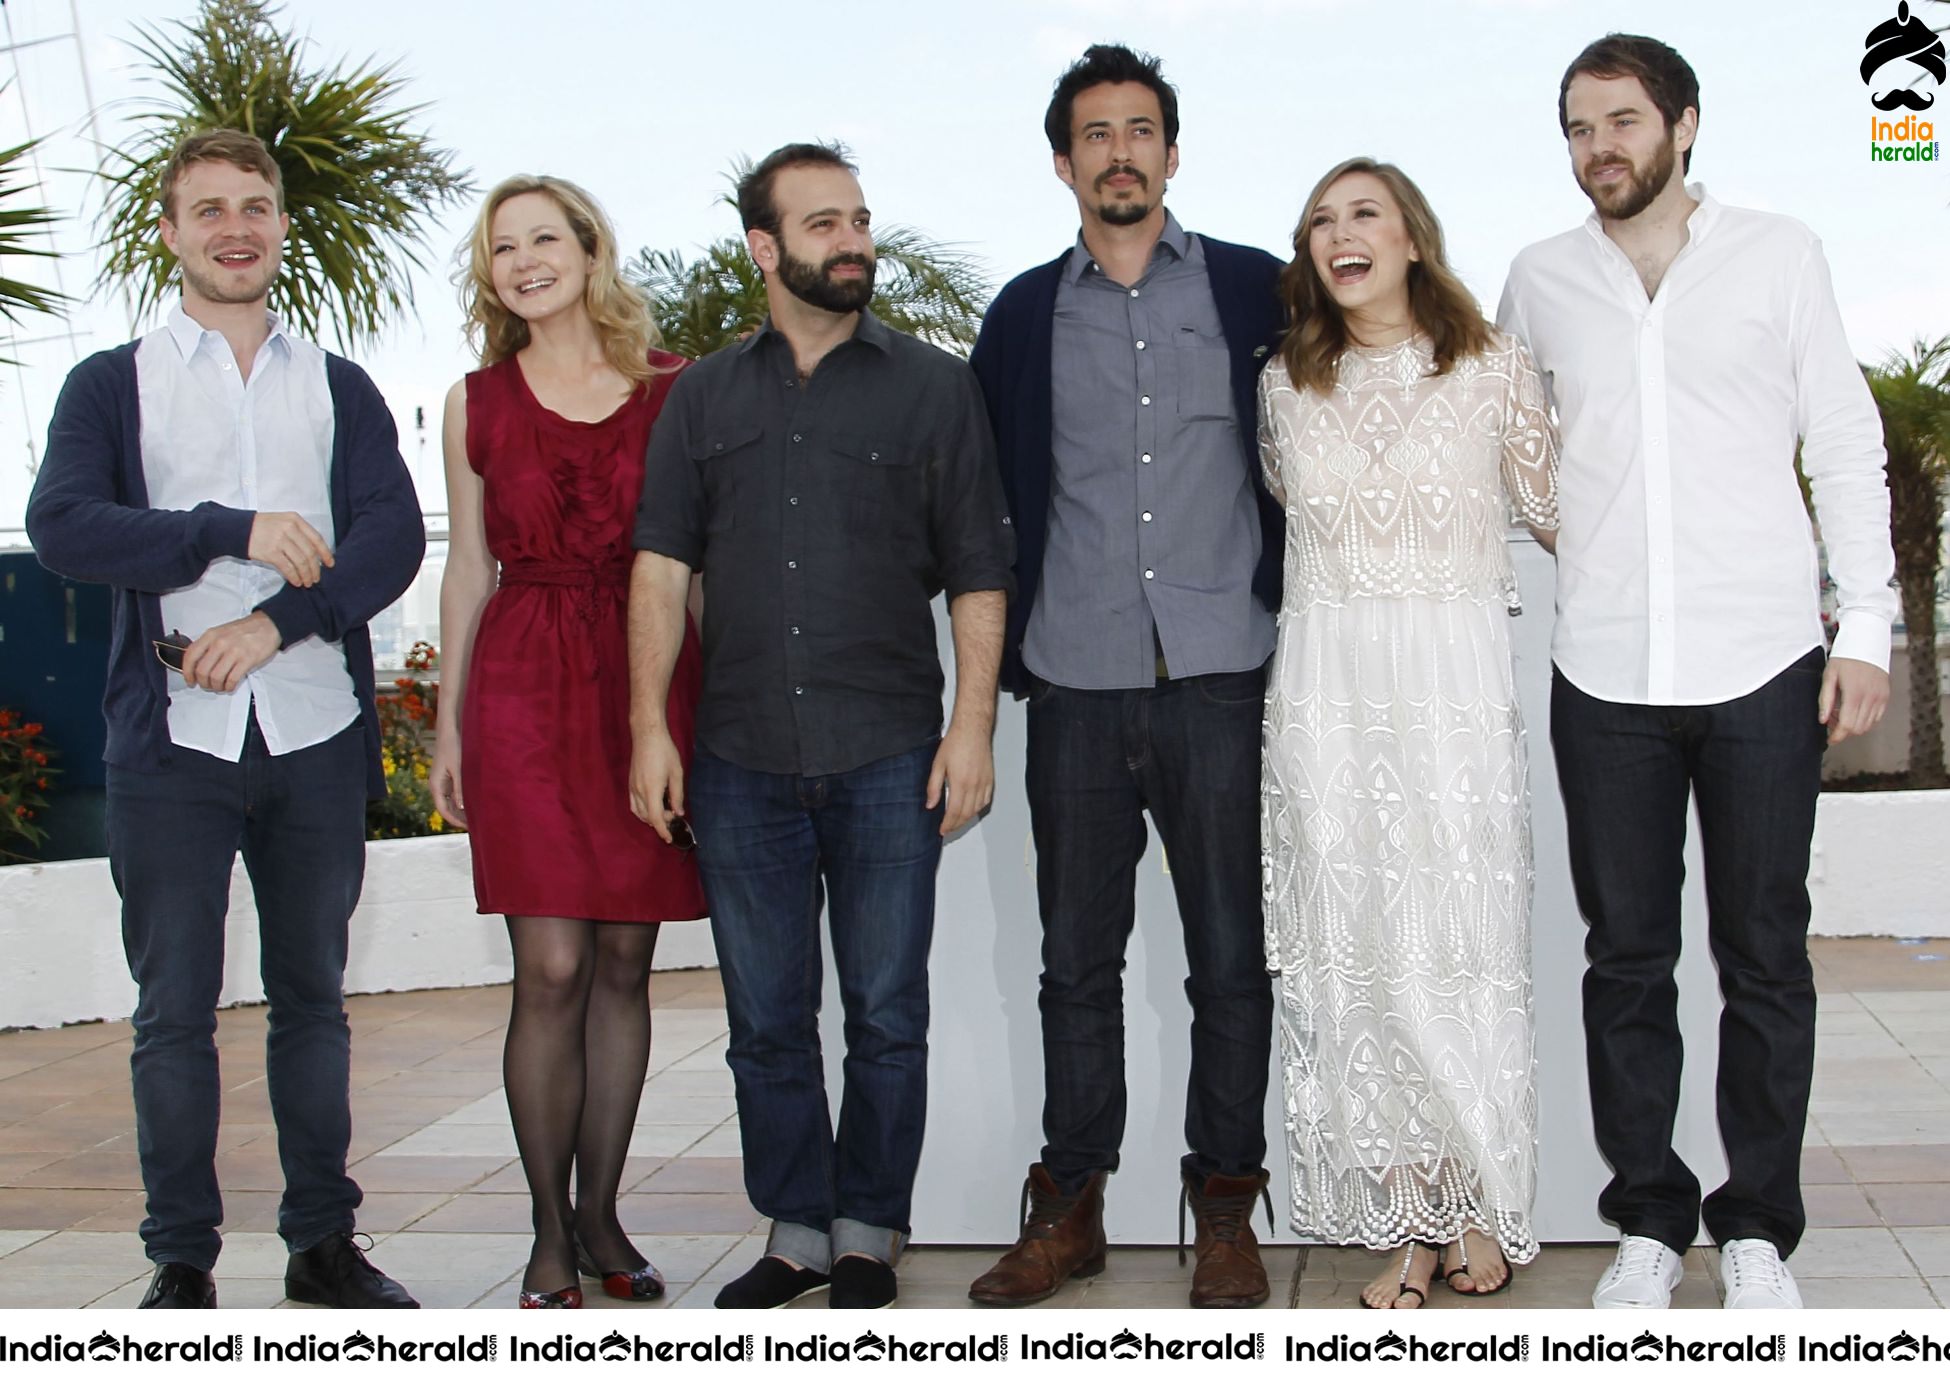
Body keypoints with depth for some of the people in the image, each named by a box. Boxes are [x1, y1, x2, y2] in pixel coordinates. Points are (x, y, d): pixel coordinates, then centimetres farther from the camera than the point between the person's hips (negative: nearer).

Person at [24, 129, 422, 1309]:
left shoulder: (340, 388, 13)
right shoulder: (112, 384, 9)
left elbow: (392, 537, -1)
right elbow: (63, 525, -7)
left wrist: (274, 623, -13)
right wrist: (235, 531, -13)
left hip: (317, 733, 2)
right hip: (174, 737, -1)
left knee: (314, 998, 9)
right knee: (175, 1012, 2)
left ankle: (323, 1242, 18)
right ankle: (183, 1263, 11)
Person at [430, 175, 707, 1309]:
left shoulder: (674, 388, 6)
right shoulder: (478, 403, 9)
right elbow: (468, 568, 12)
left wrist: (711, 707, 1)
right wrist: (448, 725, 10)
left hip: (650, 683, 1)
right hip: (524, 689, 0)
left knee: (625, 966, 5)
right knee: (551, 970, -4)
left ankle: (600, 1213, 18)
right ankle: (552, 1234, 8)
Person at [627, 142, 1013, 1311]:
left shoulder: (933, 386, 6)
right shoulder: (707, 396, 12)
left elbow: (979, 571, 2)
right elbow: (663, 564, 7)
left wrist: (973, 726, -6)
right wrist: (651, 725, 0)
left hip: (888, 759, -2)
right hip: (741, 762, 2)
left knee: (886, 1014, 5)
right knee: (767, 1018, 8)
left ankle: (868, 1235, 19)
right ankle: (795, 1230, 21)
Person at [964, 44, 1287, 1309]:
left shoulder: (1258, 291, 6)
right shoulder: (1025, 314, 10)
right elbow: (990, 495, 14)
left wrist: (1295, 622, 6)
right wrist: (1007, 653, 10)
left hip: (1222, 680, -1)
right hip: (1077, 688, 1)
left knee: (1232, 957, 3)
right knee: (1079, 957, 8)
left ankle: (1227, 1207, 15)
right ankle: (1070, 1204, 18)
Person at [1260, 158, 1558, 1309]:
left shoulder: (1496, 369, 2)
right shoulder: (1285, 386, 9)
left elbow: (1560, 514, 10)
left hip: (1455, 687, -2)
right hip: (1326, 694, 3)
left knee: (1459, 948, -2)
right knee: (1352, 953, 1)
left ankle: (1484, 1203, 15)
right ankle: (1407, 1224, 11)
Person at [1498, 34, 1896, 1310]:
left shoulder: (1778, 255, 4)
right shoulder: (1541, 281, 8)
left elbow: (1846, 445, 4)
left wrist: (1867, 628, -2)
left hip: (1762, 670, -1)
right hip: (1606, 677, 2)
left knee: (1765, 956, 4)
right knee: (1628, 958, 6)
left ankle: (1759, 1228, 17)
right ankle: (1648, 1220, 19)